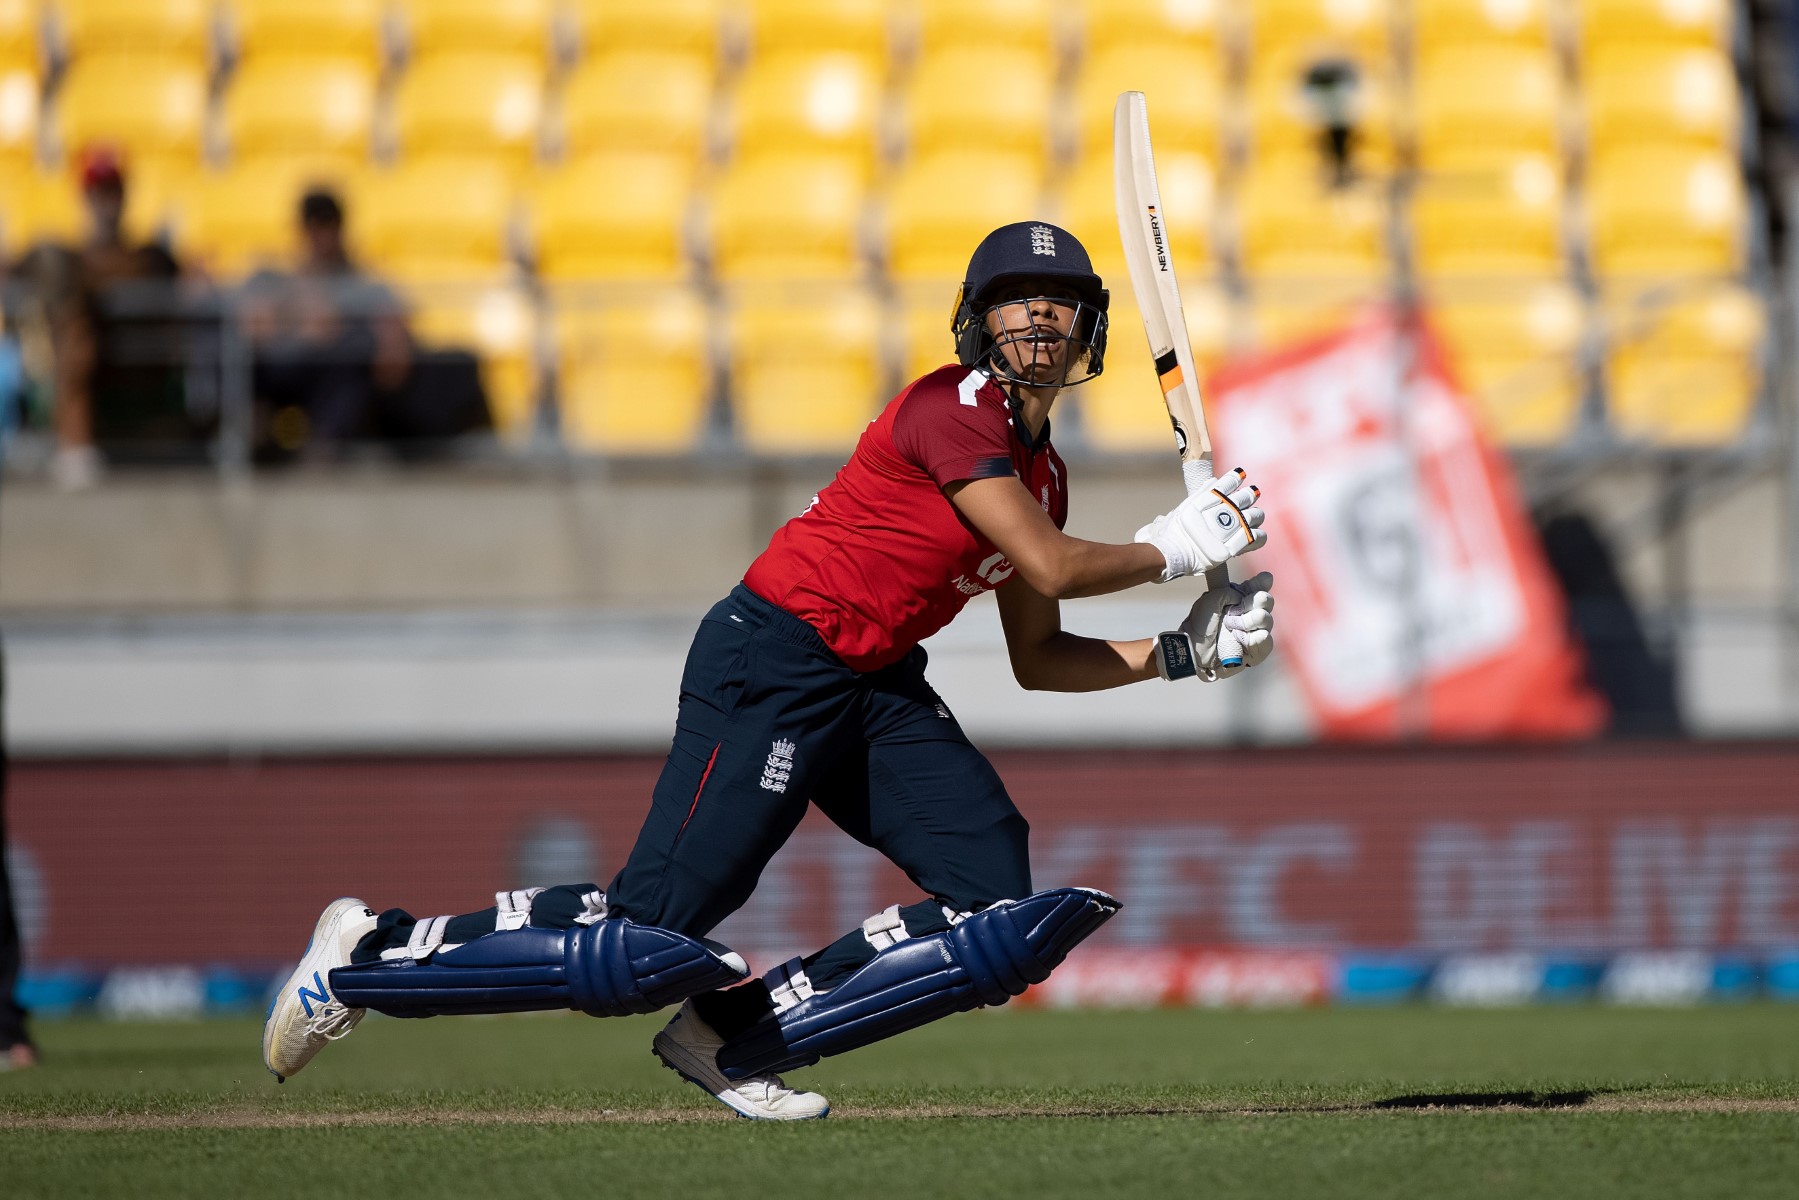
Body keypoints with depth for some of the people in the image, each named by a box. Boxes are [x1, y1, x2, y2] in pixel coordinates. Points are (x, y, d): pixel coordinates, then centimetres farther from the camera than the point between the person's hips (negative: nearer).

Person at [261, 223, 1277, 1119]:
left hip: (878, 688, 9)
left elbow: (1039, 660, 19)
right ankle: (375, 954, 2)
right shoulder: (952, 411, -14)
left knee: (1006, 920, -6)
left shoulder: (1040, 471, 14)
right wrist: (1175, 548, -6)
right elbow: (1055, 568, -20)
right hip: (771, 666, -9)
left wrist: (1178, 654, 8)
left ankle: (737, 1038, -3)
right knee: (648, 938, -16)